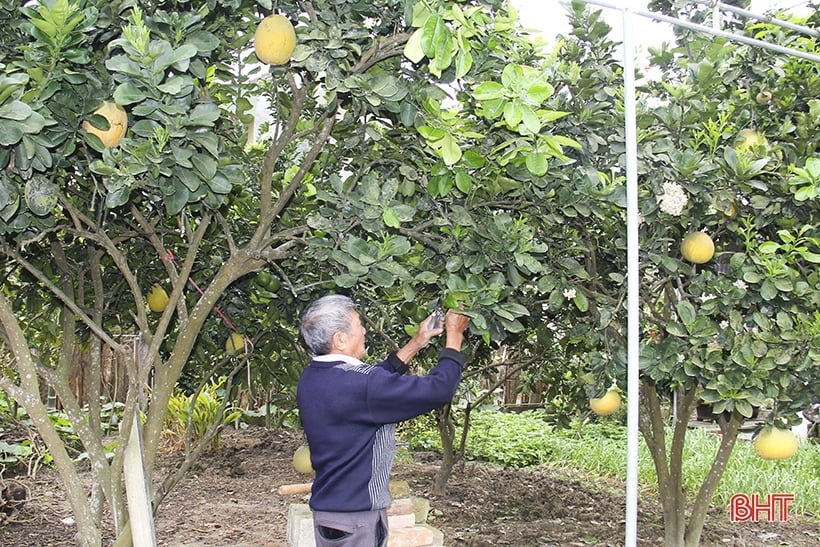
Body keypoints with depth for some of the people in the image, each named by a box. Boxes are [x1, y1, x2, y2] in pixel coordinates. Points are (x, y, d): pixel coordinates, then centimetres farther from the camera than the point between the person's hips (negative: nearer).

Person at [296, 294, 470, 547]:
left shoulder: (311, 377, 1)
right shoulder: (357, 384, -25)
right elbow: (439, 389, -20)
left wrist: (415, 344, 17)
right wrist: (454, 336, -6)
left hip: (326, 509, 9)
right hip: (356, 518, -9)